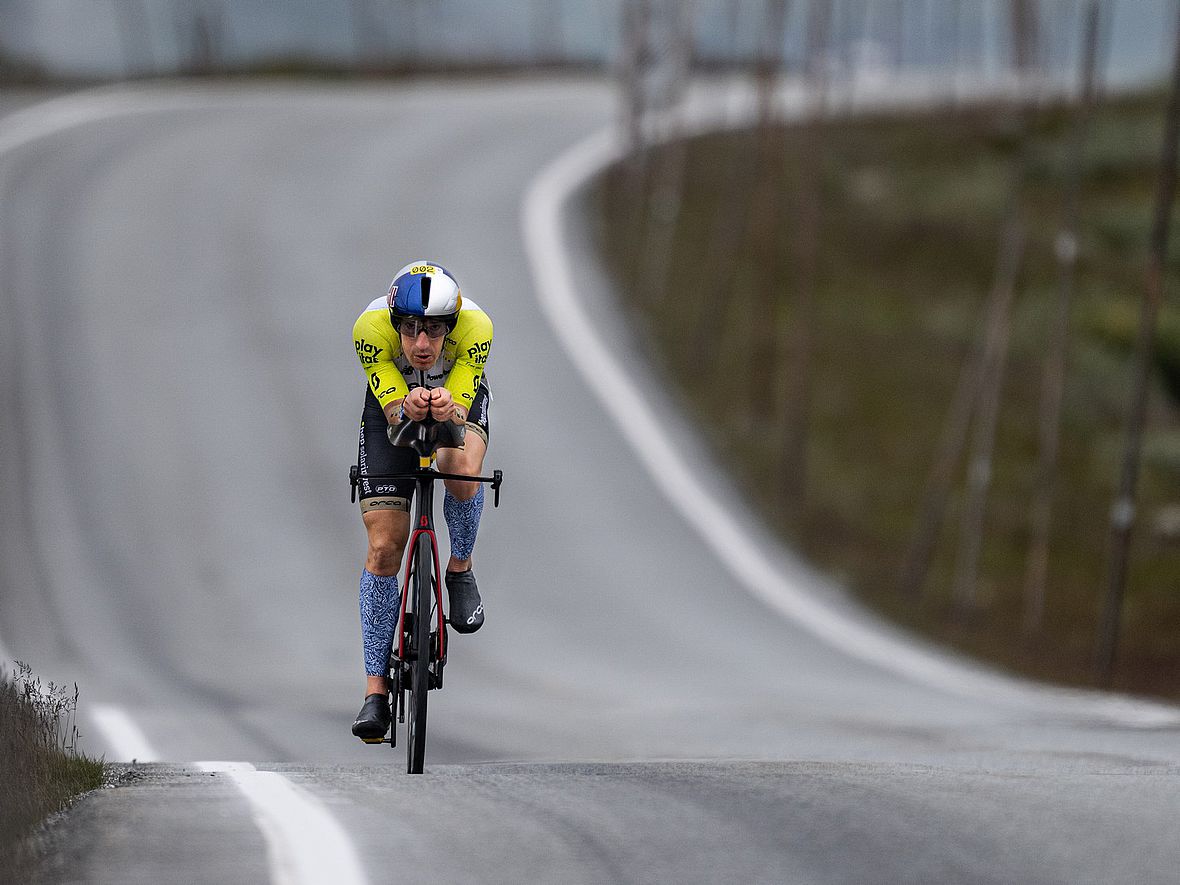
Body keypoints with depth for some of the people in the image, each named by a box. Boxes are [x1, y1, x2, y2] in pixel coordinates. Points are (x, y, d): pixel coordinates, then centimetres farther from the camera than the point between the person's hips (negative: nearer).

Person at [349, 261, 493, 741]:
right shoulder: (371, 328, -35)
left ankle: (460, 570, -3)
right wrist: (407, 409, -55)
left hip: (460, 398, 0)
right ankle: (375, 691, -2)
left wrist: (447, 410, -56)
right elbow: (393, 412, -32)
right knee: (383, 547, -8)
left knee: (461, 472, -35)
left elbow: (459, 413, -33)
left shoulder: (475, 328, -36)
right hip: (393, 400, 0)